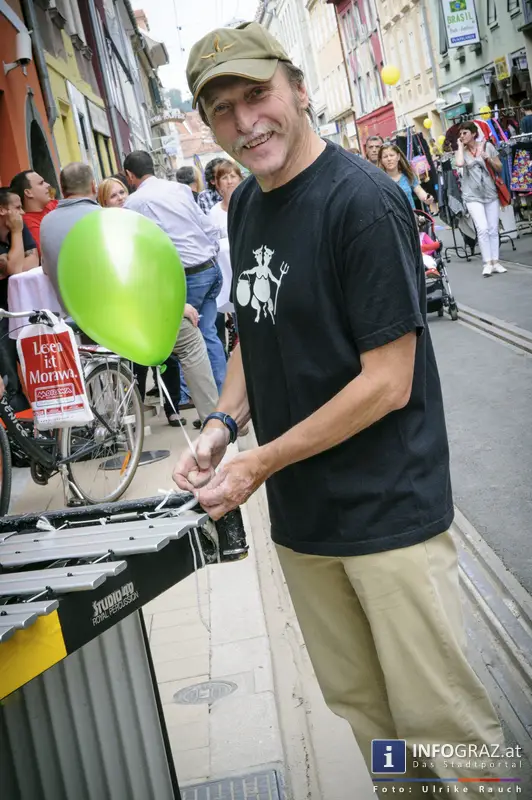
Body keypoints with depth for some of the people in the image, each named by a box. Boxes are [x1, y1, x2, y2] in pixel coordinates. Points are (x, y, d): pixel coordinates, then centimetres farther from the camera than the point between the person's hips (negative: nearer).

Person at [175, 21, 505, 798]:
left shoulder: (363, 201, -16)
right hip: (300, 515, 7)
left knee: (439, 714, 4)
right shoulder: (244, 205, 7)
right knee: (357, 701, 18)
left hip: (389, 511, -7)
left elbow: (388, 382, -18)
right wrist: (223, 424, 1)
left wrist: (260, 465, -15)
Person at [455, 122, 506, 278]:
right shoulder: (462, 151, 2)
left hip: (491, 193, 2)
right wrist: (461, 146, -9)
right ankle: (487, 263, -8)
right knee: (483, 229, -13)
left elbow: (500, 169, 6)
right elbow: (459, 163, -23)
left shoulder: (487, 145, 3)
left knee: (493, 229, 4)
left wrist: (488, 159, -11)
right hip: (473, 196, -2)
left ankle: (495, 262, 11)